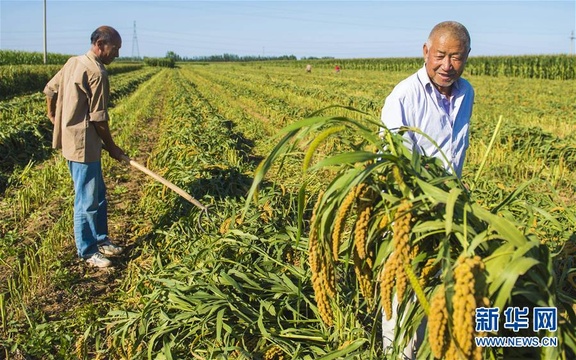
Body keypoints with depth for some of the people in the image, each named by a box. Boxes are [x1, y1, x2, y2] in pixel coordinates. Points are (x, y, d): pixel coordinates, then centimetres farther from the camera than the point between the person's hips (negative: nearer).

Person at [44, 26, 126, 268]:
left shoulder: (74, 62, 9)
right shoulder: (96, 73, -19)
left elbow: (49, 89, 18)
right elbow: (98, 119, -17)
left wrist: (53, 115, 35)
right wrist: (112, 148, -5)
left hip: (72, 139, 10)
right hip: (84, 145, -10)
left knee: (98, 195, 19)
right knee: (88, 200, 3)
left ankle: (100, 240, 32)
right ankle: (87, 251, 16)